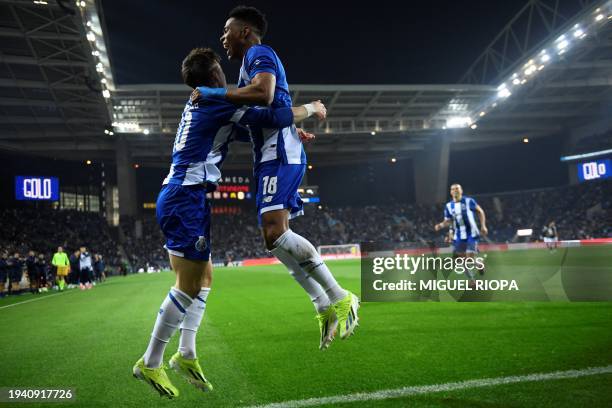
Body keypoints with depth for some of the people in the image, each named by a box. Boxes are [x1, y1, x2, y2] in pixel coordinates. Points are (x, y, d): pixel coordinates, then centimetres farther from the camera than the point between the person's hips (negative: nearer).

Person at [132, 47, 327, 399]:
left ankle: (186, 355, 14)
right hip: (185, 200, -10)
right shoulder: (220, 104, -10)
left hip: (186, 199, 10)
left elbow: (244, 130, 30)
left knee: (205, 277, 12)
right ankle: (150, 363, 0)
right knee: (188, 283, -7)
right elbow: (273, 117, -14)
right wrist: (312, 109, 4)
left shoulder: (199, 105, 18)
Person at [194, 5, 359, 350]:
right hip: (273, 156, 11)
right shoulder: (255, 60, 28)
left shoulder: (259, 54, -3)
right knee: (276, 238, 4)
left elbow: (264, 94, -23)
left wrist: (214, 93, -17)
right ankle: (325, 307, 5)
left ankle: (339, 298, -17)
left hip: (279, 154, -11)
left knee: (276, 233, -23)